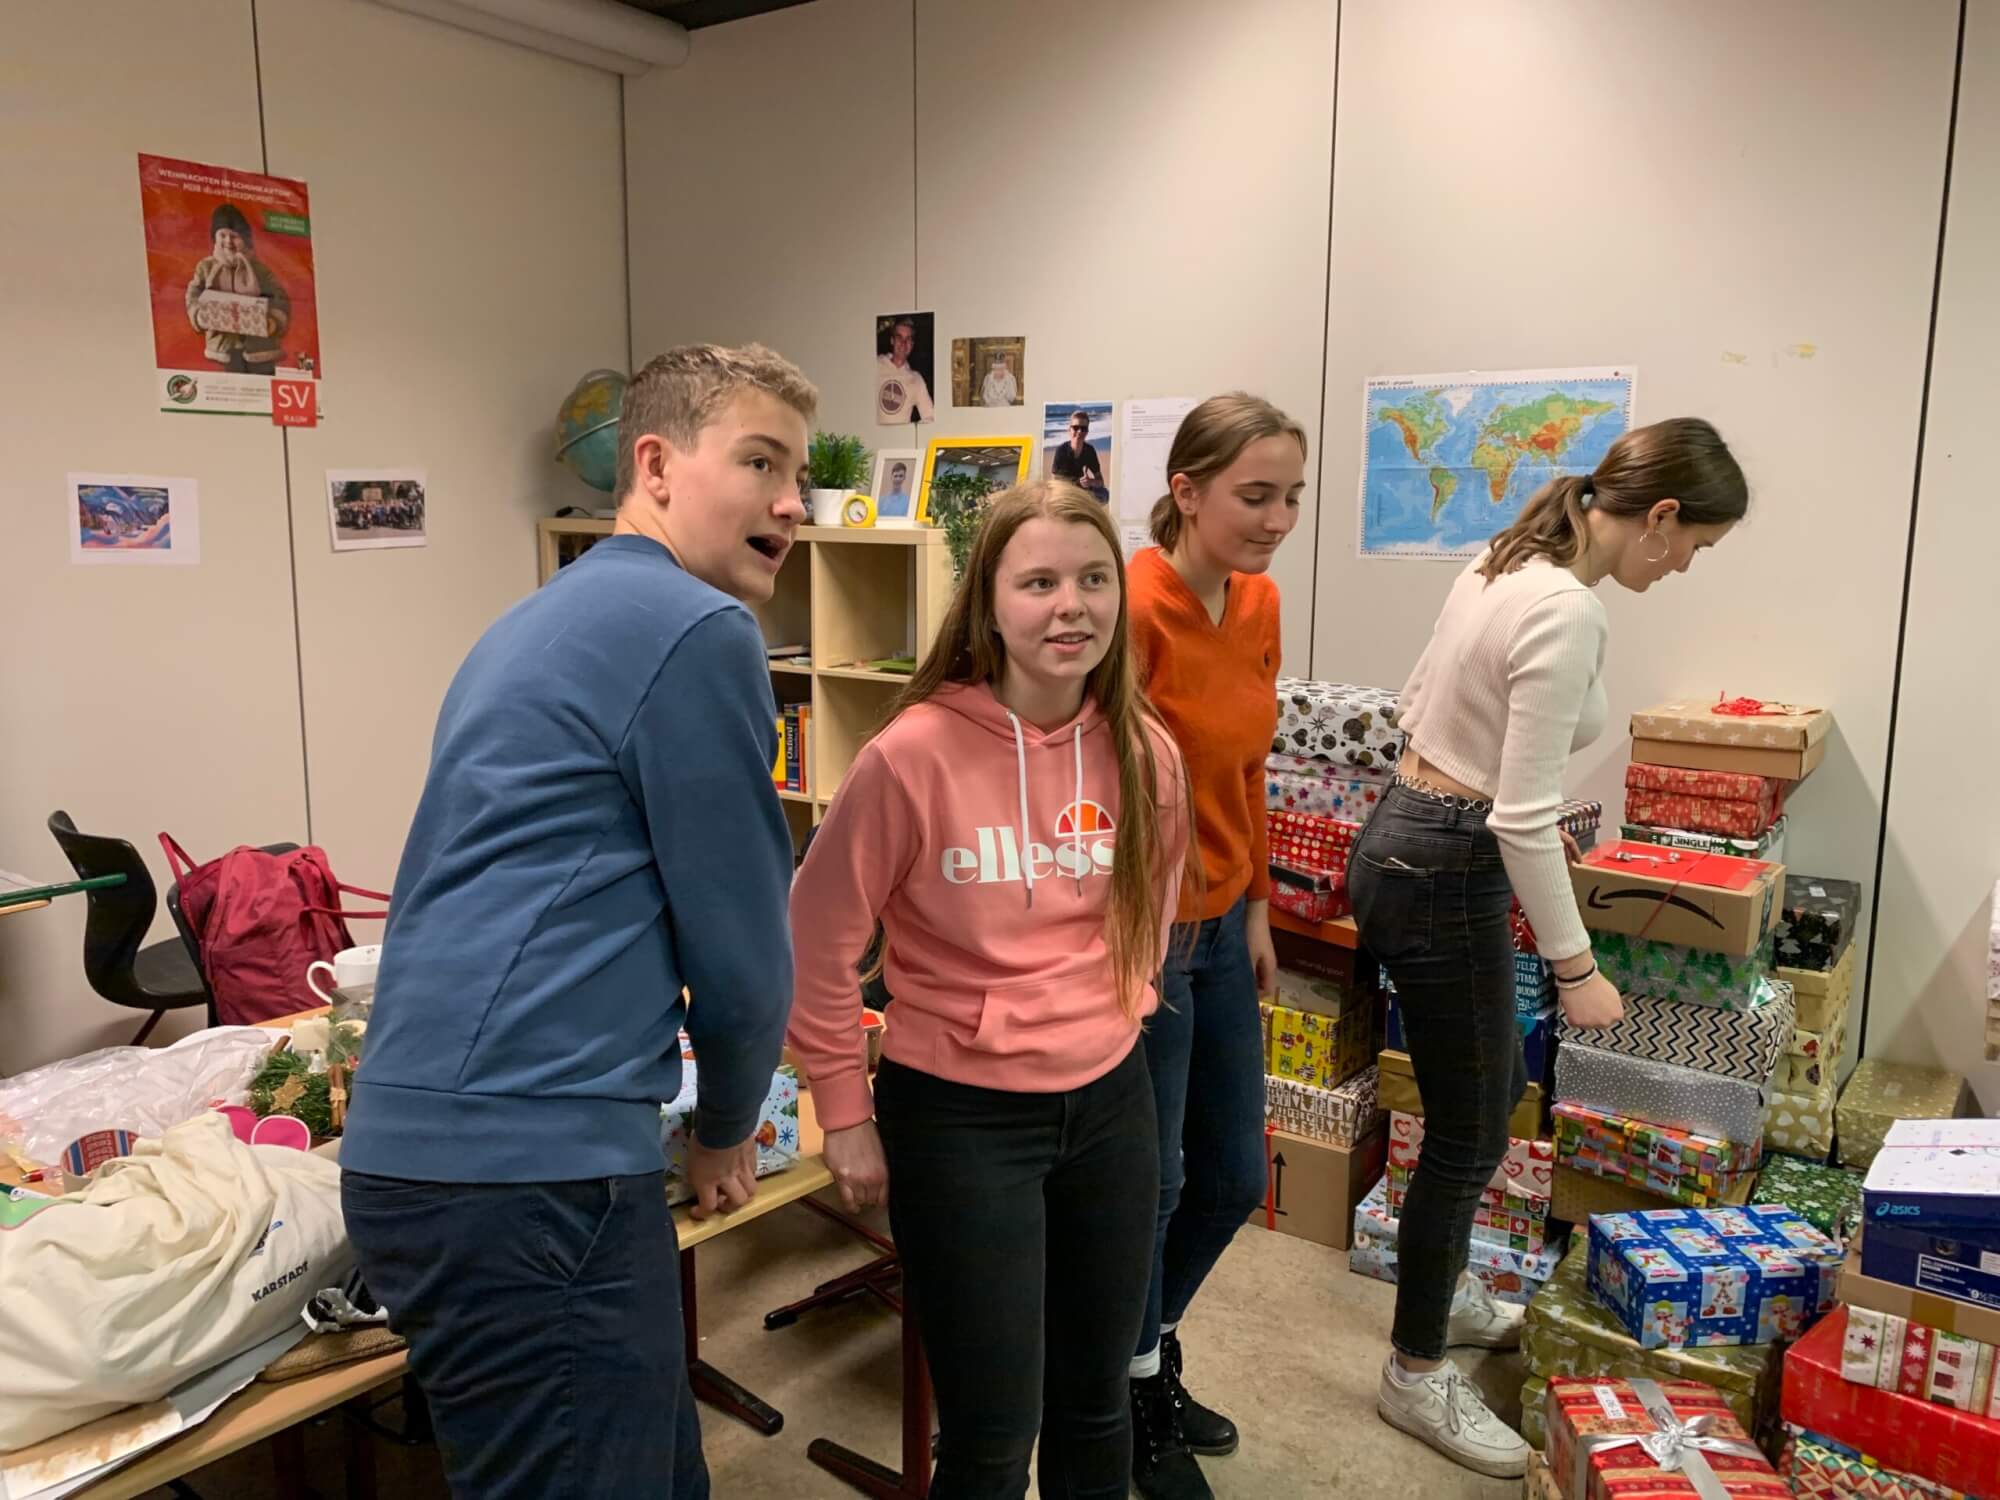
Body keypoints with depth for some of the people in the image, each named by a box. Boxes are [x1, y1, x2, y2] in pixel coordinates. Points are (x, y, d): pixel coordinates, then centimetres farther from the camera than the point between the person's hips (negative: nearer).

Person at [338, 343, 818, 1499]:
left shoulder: (551, 617, 19)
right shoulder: (696, 629, -11)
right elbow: (736, 940, -9)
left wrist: (675, 1112, 31)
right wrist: (726, 1128, 10)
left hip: (438, 1142, 10)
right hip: (529, 1166, -10)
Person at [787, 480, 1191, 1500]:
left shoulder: (1143, 751, -4)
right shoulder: (916, 752, -19)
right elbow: (815, 940, -11)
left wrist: (1119, 1005, 10)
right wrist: (845, 1114, -8)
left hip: (1109, 1100, 5)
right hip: (958, 1113, -5)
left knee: (1095, 1406, 21)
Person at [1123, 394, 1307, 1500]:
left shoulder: (1259, 602, 4)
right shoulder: (1134, 607, -21)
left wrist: (1256, 909, 17)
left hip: (1220, 923, 8)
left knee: (1234, 1175, 19)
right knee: (1148, 1182, 10)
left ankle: (1149, 1349, 44)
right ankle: (1135, 1402, 34)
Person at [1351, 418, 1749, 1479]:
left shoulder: (1504, 567, 6)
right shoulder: (1570, 615, -23)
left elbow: (1419, 702, 18)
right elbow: (1522, 821, -24)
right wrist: (1576, 970, -15)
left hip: (1397, 841, 10)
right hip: (1446, 879, -10)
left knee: (1495, 1084, 27)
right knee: (1469, 1135, 7)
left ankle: (1441, 1290, 48)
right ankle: (1417, 1377, 27)